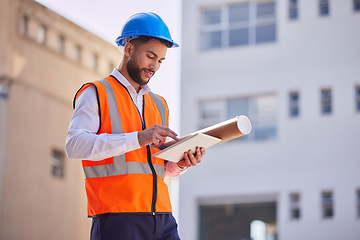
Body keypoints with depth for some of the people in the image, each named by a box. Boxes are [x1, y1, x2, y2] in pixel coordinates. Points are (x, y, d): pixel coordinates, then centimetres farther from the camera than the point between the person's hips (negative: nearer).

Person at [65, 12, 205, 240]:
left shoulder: (159, 104, 23)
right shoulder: (96, 93, 5)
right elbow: (75, 145, -13)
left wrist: (180, 164, 2)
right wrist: (138, 139, -20)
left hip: (162, 219, 5)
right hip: (117, 219, -5)